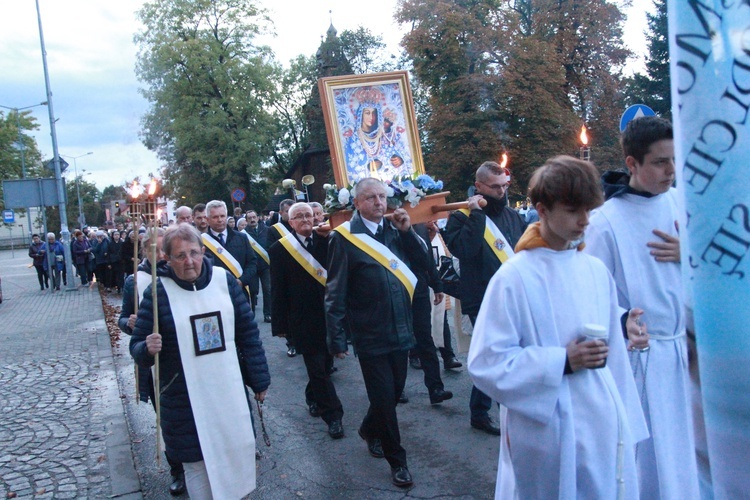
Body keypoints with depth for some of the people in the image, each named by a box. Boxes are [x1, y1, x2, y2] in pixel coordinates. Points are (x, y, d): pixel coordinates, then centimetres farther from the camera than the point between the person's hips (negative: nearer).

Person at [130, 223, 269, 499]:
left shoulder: (224, 279, -2)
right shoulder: (158, 291, -8)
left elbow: (248, 332, 3)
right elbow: (137, 345, -2)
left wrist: (260, 380, 5)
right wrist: (147, 349, -26)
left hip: (230, 391, 2)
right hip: (185, 400, -2)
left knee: (234, 453, 15)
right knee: (197, 462, 7)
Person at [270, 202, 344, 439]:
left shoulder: (326, 241, 2)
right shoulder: (279, 249, -4)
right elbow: (278, 290, -3)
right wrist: (280, 323, -4)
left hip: (330, 313, 3)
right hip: (303, 319, -3)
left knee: (323, 364, 16)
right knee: (317, 368, 2)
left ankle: (313, 397, 40)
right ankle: (332, 415, 10)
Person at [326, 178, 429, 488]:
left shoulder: (394, 230, 7)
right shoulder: (344, 238, -8)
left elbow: (422, 263, 3)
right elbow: (335, 291, -9)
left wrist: (408, 232, -7)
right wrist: (336, 337, -12)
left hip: (399, 330, 5)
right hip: (370, 334, -5)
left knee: (395, 390, 17)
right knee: (384, 395, 4)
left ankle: (370, 430, 45)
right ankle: (396, 459, 24)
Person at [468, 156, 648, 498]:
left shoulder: (596, 271, 3)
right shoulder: (515, 277, -13)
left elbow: (613, 354, 9)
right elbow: (486, 363, -14)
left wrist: (624, 424, 12)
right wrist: (562, 361, -19)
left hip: (605, 431, 5)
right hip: (548, 434, -5)